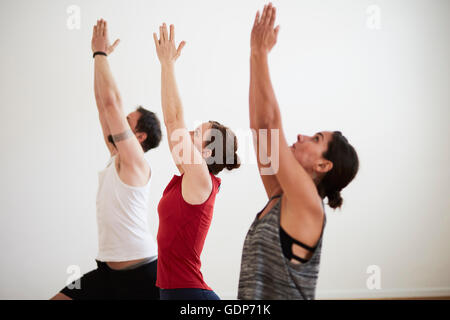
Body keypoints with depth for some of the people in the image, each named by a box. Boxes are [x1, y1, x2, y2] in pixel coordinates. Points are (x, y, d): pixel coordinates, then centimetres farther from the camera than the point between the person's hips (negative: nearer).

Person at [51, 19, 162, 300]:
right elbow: (103, 105, 10)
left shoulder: (135, 162, -12)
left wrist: (101, 53, -11)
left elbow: (112, 101, -18)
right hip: (109, 270, 8)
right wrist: (100, 55, 11)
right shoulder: (117, 157, 10)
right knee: (58, 298, 3)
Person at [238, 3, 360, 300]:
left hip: (283, 294, -7)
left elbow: (272, 122, -18)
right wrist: (255, 56, 6)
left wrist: (262, 54, -14)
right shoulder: (280, 197, 6)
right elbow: (259, 125, 6)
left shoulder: (308, 203, -14)